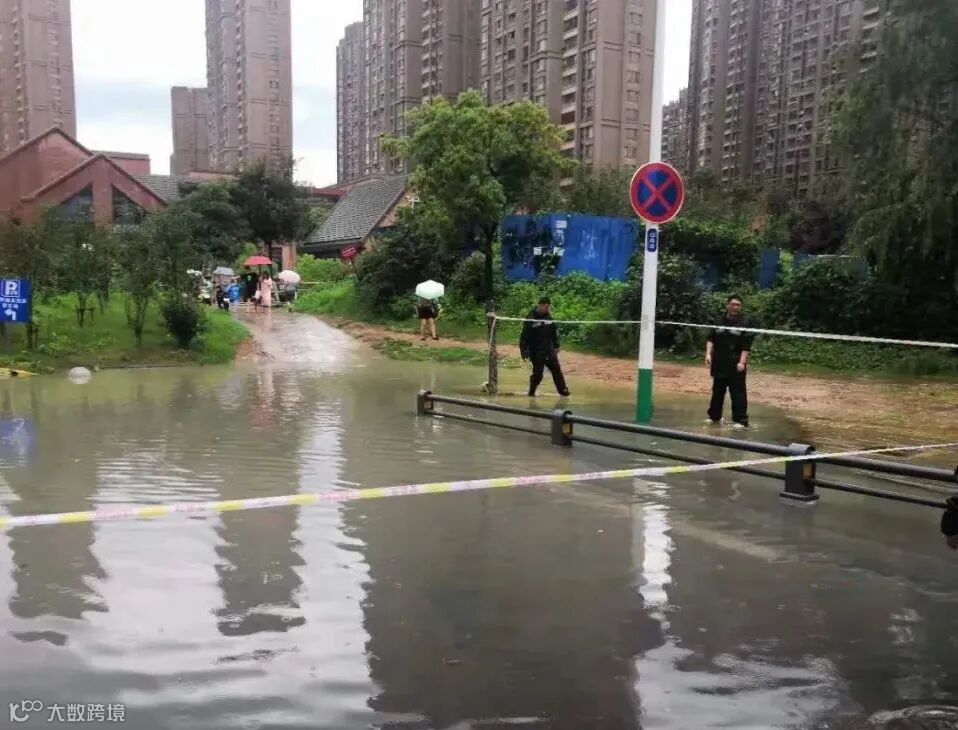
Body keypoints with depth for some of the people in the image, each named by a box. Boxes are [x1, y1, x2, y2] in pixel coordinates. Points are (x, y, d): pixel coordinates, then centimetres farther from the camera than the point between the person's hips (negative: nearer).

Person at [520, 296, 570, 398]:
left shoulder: (548, 317, 6)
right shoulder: (531, 318, -11)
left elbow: (554, 332, 16)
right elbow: (525, 336, -11)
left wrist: (556, 346, 14)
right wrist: (524, 350, -13)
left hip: (549, 350, 5)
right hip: (536, 352, -5)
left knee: (557, 370, 4)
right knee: (538, 373, -2)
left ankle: (563, 391, 11)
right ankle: (531, 393, 16)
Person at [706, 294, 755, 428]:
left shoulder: (745, 323, -3)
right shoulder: (719, 321, 8)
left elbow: (746, 345, -8)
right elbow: (711, 339, 9)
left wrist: (742, 362, -16)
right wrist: (708, 354, -5)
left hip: (736, 365, -4)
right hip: (719, 363, 4)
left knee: (738, 393, -4)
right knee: (717, 391, 14)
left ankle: (741, 420, 1)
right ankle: (715, 416, 27)